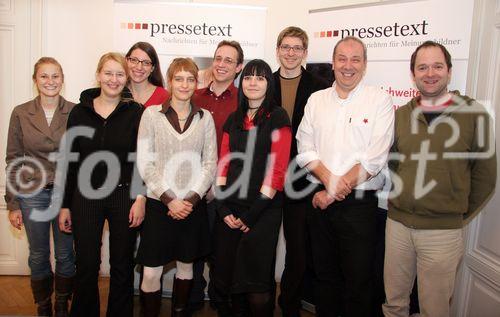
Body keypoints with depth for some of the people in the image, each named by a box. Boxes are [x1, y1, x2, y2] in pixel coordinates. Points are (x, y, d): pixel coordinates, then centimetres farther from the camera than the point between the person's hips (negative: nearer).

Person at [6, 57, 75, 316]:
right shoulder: (21, 113, -1)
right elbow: (13, 160, 2)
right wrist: (13, 204, 0)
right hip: (33, 193, 1)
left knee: (65, 255, 11)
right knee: (38, 256, 13)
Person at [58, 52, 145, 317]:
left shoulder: (136, 112, -2)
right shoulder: (80, 112, 3)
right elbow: (70, 161, 5)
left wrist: (141, 198, -12)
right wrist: (65, 205, 4)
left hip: (124, 196, -1)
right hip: (86, 196, 2)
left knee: (122, 266, 11)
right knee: (86, 266, 9)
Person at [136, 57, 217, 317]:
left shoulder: (205, 118, 5)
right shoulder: (151, 114, -1)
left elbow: (210, 164, 2)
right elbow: (145, 163, -5)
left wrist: (191, 199, -9)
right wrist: (170, 199, -11)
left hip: (193, 205, 2)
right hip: (158, 203, -2)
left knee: (186, 265, 14)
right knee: (151, 272, 0)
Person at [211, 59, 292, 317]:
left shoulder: (278, 118, -2)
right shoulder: (234, 119, 13)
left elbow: (277, 169, -9)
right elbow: (223, 166, 10)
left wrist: (252, 214, -12)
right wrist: (224, 209, -3)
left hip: (263, 210, -4)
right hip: (230, 211, 5)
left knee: (255, 284, -1)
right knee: (226, 278, 9)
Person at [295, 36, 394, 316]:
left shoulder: (380, 100, -4)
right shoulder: (316, 100, 9)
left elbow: (375, 158, -12)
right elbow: (305, 149, 2)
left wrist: (333, 192, -11)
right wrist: (328, 179, -15)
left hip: (359, 204, -3)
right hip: (320, 201, 4)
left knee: (358, 280, 7)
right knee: (325, 274, 17)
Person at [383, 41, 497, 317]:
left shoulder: (474, 114, -6)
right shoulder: (401, 115, 4)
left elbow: (485, 176, 0)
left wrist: (461, 216, 5)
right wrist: (400, 202, 9)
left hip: (443, 231, -2)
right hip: (397, 223, 3)